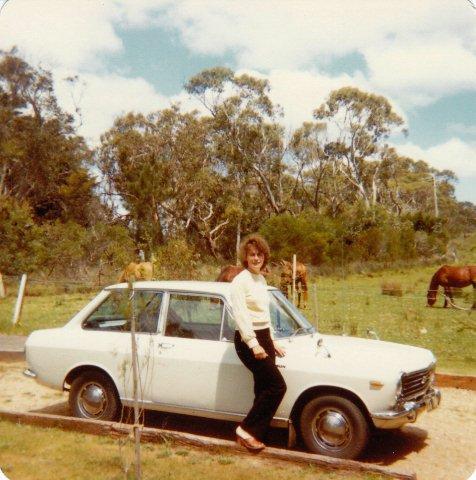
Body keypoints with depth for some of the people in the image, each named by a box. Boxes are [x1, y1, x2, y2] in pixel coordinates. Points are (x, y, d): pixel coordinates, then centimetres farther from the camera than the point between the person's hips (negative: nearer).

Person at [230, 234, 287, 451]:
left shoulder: (261, 280, 14)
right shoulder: (240, 281, -12)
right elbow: (240, 315, -20)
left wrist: (272, 342, 18)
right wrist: (253, 344, -26)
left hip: (264, 338, 8)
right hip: (248, 340, -8)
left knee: (265, 389, 8)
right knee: (278, 385, -9)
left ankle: (254, 434, 20)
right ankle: (247, 429, 2)